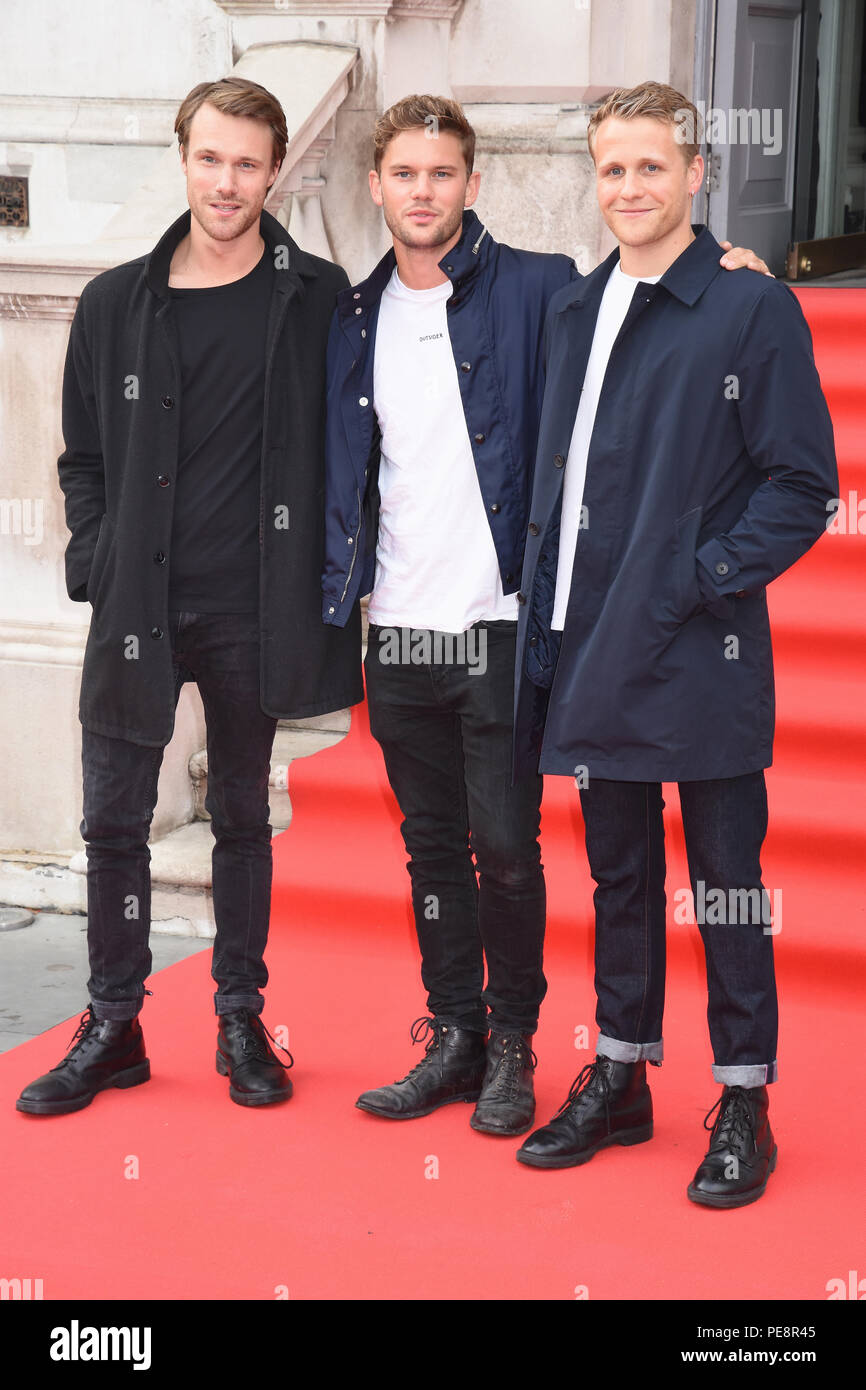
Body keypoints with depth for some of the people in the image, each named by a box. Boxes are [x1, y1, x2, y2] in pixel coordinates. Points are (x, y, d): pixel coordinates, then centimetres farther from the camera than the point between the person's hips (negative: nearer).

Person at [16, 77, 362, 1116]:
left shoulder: (319, 301, -1)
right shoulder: (115, 305, 5)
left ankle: (241, 1022, 22)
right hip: (136, 610, 2)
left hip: (252, 612, -2)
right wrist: (96, 569, 0)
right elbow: (83, 460, 11)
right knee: (114, 819, 5)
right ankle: (111, 1030, 17)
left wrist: (324, 583, -3)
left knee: (242, 818, 10)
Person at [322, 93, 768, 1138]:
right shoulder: (356, 317, 11)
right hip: (400, 631, 4)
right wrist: (337, 597, 11)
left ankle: (512, 1045, 17)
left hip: (499, 628, -4)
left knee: (505, 847, 1)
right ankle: (453, 1039, 24)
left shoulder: (536, 290, -4)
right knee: (432, 846, 12)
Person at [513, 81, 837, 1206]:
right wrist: (550, 630, 12)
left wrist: (701, 577, -15)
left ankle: (745, 1103, 13)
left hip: (701, 653, -6)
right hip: (593, 650, 6)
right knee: (619, 875, 15)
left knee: (724, 881, 2)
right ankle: (620, 1078, 27)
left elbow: (803, 484, -7)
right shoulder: (575, 312, 13)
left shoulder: (752, 309, -6)